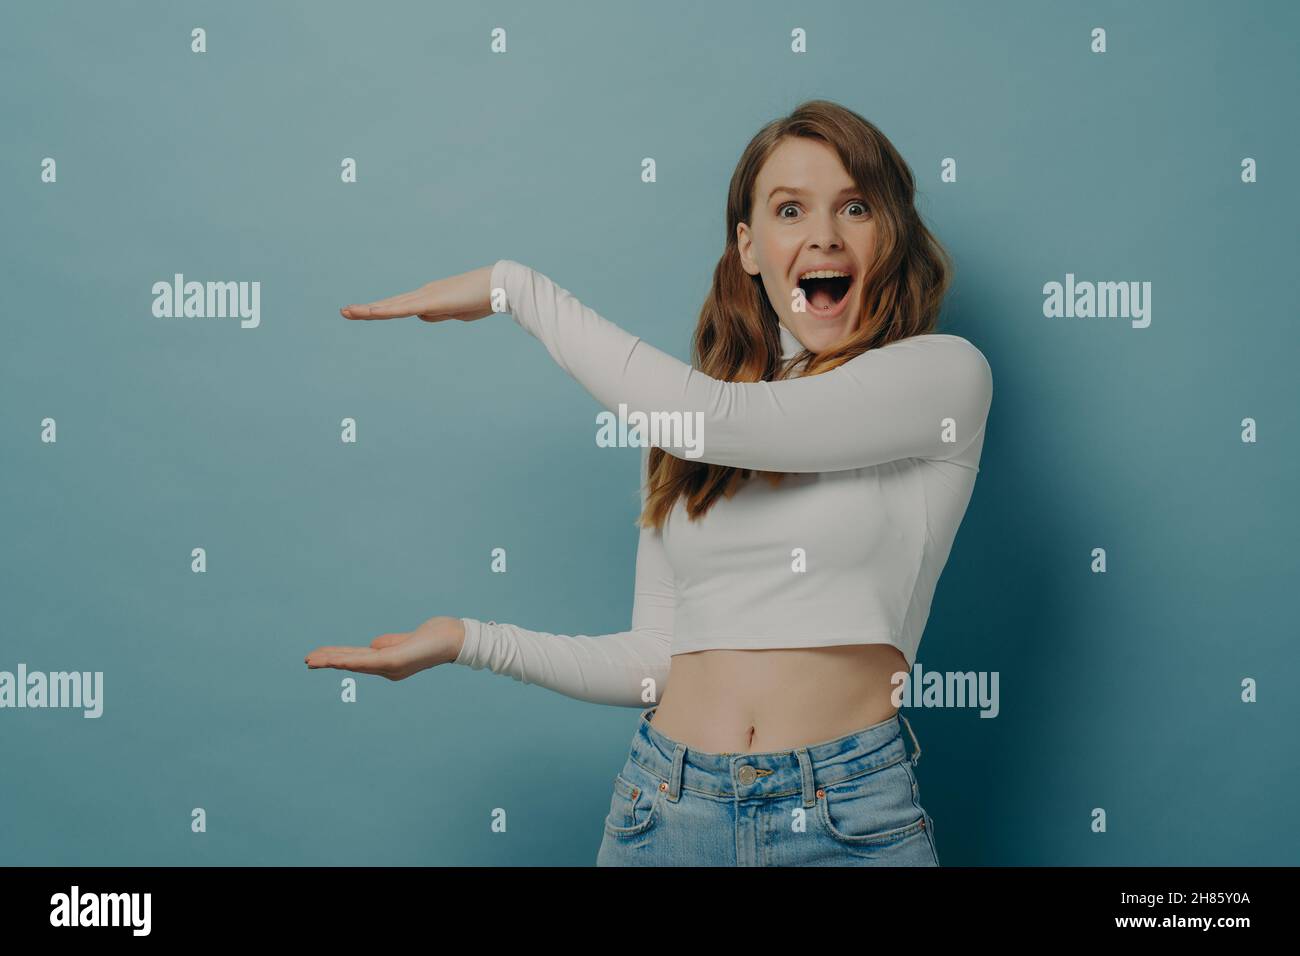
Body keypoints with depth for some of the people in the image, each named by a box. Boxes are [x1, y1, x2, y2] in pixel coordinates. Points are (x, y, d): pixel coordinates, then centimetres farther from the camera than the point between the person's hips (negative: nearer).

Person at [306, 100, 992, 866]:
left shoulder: (947, 374, -5)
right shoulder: (680, 425, 9)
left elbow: (707, 417, -15)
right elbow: (660, 660, 8)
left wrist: (516, 286, -6)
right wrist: (472, 641, -1)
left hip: (852, 820, -3)